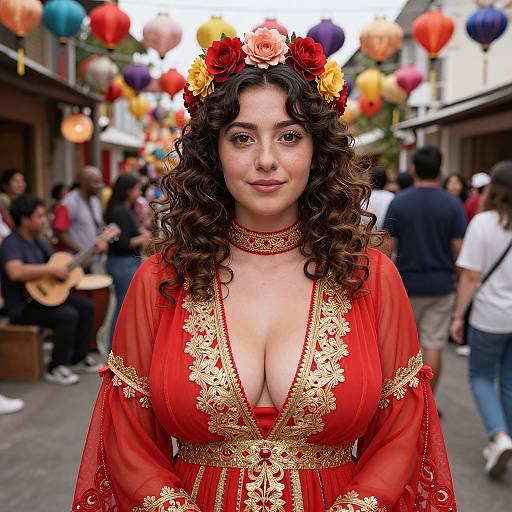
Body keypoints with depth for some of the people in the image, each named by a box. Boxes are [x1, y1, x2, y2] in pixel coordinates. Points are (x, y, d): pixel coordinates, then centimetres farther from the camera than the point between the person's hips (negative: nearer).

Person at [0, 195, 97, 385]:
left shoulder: (36, 240, 9)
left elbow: (66, 264, 15)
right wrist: (52, 270, -32)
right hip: (21, 306, -9)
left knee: (86, 307, 4)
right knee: (68, 315, -26)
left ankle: (78, 359, 16)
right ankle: (56, 369, -10)